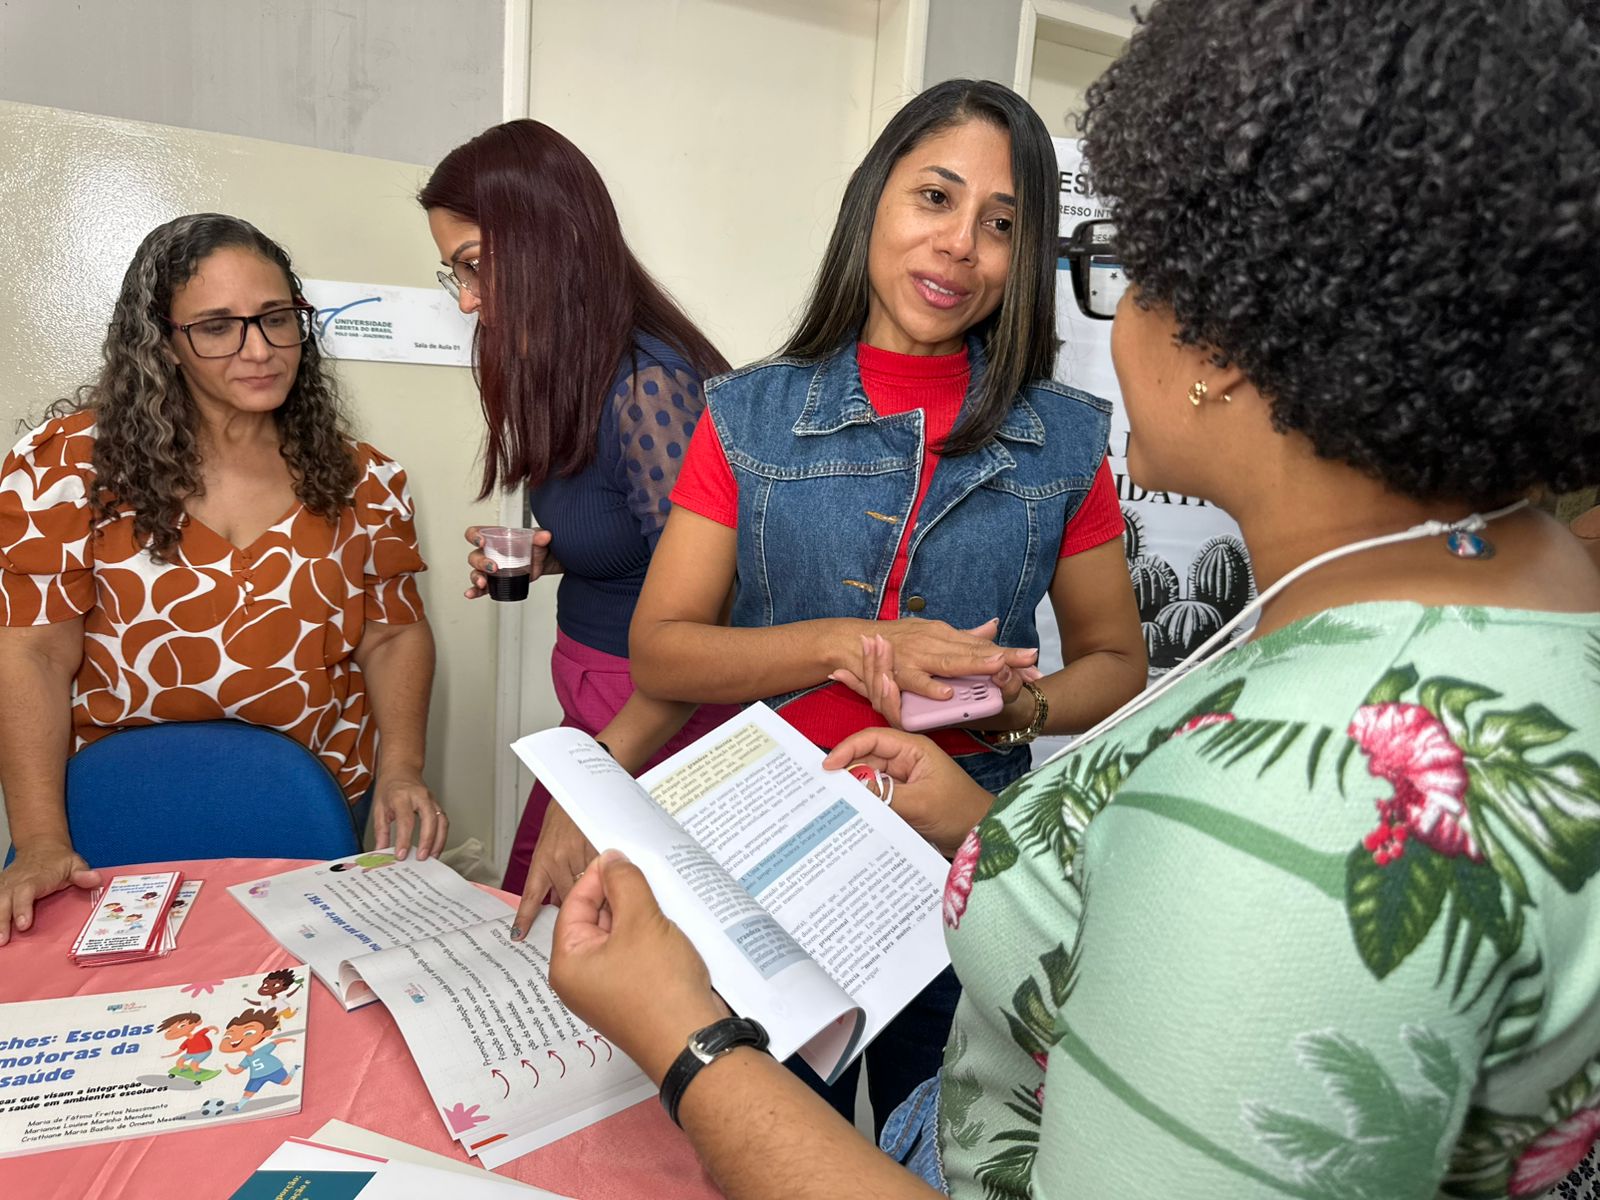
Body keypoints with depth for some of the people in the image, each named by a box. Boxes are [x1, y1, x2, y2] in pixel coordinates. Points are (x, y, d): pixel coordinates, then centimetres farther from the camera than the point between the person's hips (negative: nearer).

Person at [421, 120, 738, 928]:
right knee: (519, 922, 18)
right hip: (595, 713, 8)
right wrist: (537, 557, -1)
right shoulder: (567, 375, 5)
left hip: (660, 727, -8)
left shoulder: (648, 385, -24)